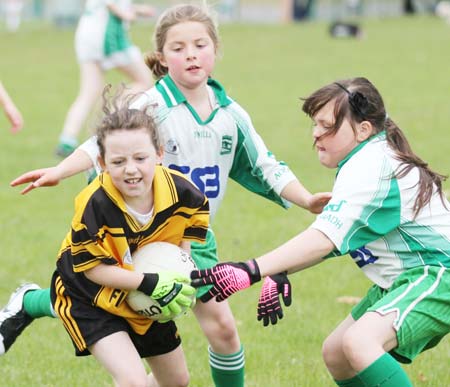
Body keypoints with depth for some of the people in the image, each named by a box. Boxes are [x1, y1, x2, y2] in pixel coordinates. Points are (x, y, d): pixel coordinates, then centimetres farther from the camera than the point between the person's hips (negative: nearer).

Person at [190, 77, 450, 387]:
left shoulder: (369, 168, -22)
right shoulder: (366, 161, 10)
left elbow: (323, 240, -33)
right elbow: (334, 241, 11)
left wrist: (251, 272, -39)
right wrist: (280, 274, -2)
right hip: (404, 280, 11)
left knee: (358, 342, -32)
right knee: (335, 354, 16)